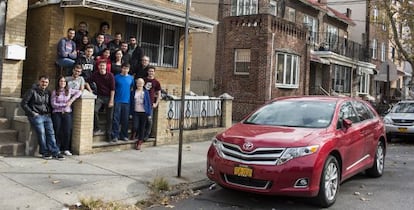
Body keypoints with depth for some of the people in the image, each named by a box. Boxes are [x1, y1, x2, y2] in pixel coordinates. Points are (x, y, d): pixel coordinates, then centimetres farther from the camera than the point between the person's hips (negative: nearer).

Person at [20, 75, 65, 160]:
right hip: (36, 116, -5)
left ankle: (55, 152, -7)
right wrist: (32, 113, -8)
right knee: (41, 133, -16)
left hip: (46, 116, 5)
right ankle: (45, 152, -6)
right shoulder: (32, 91, -3)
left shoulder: (48, 93, 15)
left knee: (51, 133, -6)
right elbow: (23, 103, -3)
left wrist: (49, 112, 7)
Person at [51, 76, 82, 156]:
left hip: (67, 113, 1)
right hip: (57, 113, -1)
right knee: (57, 131, -5)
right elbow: (53, 104, -3)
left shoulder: (69, 90, 10)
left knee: (67, 131, -6)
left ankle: (66, 149, 2)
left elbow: (79, 92, 6)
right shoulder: (54, 92, 4)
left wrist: (72, 100, -4)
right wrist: (64, 104, -8)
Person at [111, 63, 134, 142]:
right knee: (116, 119, -5)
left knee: (125, 119, 7)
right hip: (118, 101, -3)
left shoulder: (131, 78, 7)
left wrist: (129, 96, 12)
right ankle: (115, 136, -1)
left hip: (127, 101, 3)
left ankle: (124, 135, 16)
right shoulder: (116, 77, -1)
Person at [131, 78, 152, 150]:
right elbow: (131, 103, 8)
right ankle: (134, 135, 18)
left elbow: (149, 103, 4)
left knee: (142, 128, 3)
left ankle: (139, 143, 14)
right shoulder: (133, 92, 7)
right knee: (135, 127, -15)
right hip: (136, 112, 0)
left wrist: (149, 113, -2)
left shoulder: (146, 92, 5)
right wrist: (130, 113, 2)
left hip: (144, 112, 0)